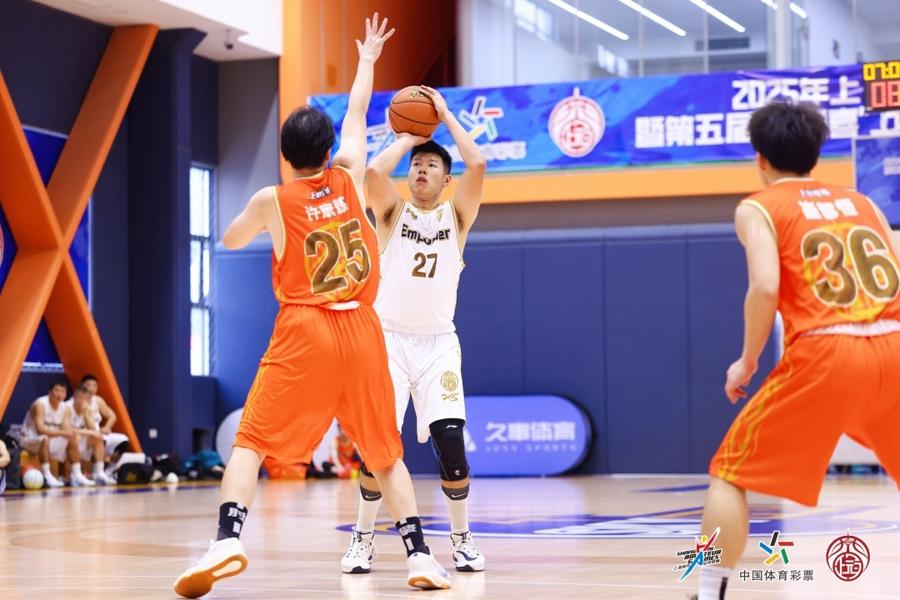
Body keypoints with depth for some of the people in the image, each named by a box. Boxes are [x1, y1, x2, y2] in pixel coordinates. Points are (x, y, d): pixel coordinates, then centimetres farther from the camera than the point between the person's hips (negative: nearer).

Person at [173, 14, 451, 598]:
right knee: (385, 450, 12)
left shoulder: (270, 201, -2)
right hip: (361, 330, 3)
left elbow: (230, 240, 18)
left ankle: (228, 539, -21)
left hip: (303, 332, -3)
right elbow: (357, 115, 22)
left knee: (251, 441, -1)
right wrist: (367, 60, 36)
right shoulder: (350, 178, 4)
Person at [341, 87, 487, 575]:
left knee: (450, 440, -12)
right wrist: (407, 137, 1)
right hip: (390, 339, 0)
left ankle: (461, 538, 5)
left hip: (438, 342, 1)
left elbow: (477, 164, -9)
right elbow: (374, 172, -14)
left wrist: (446, 116, 1)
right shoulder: (393, 213, 7)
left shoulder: (456, 215, 8)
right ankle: (363, 538, 9)